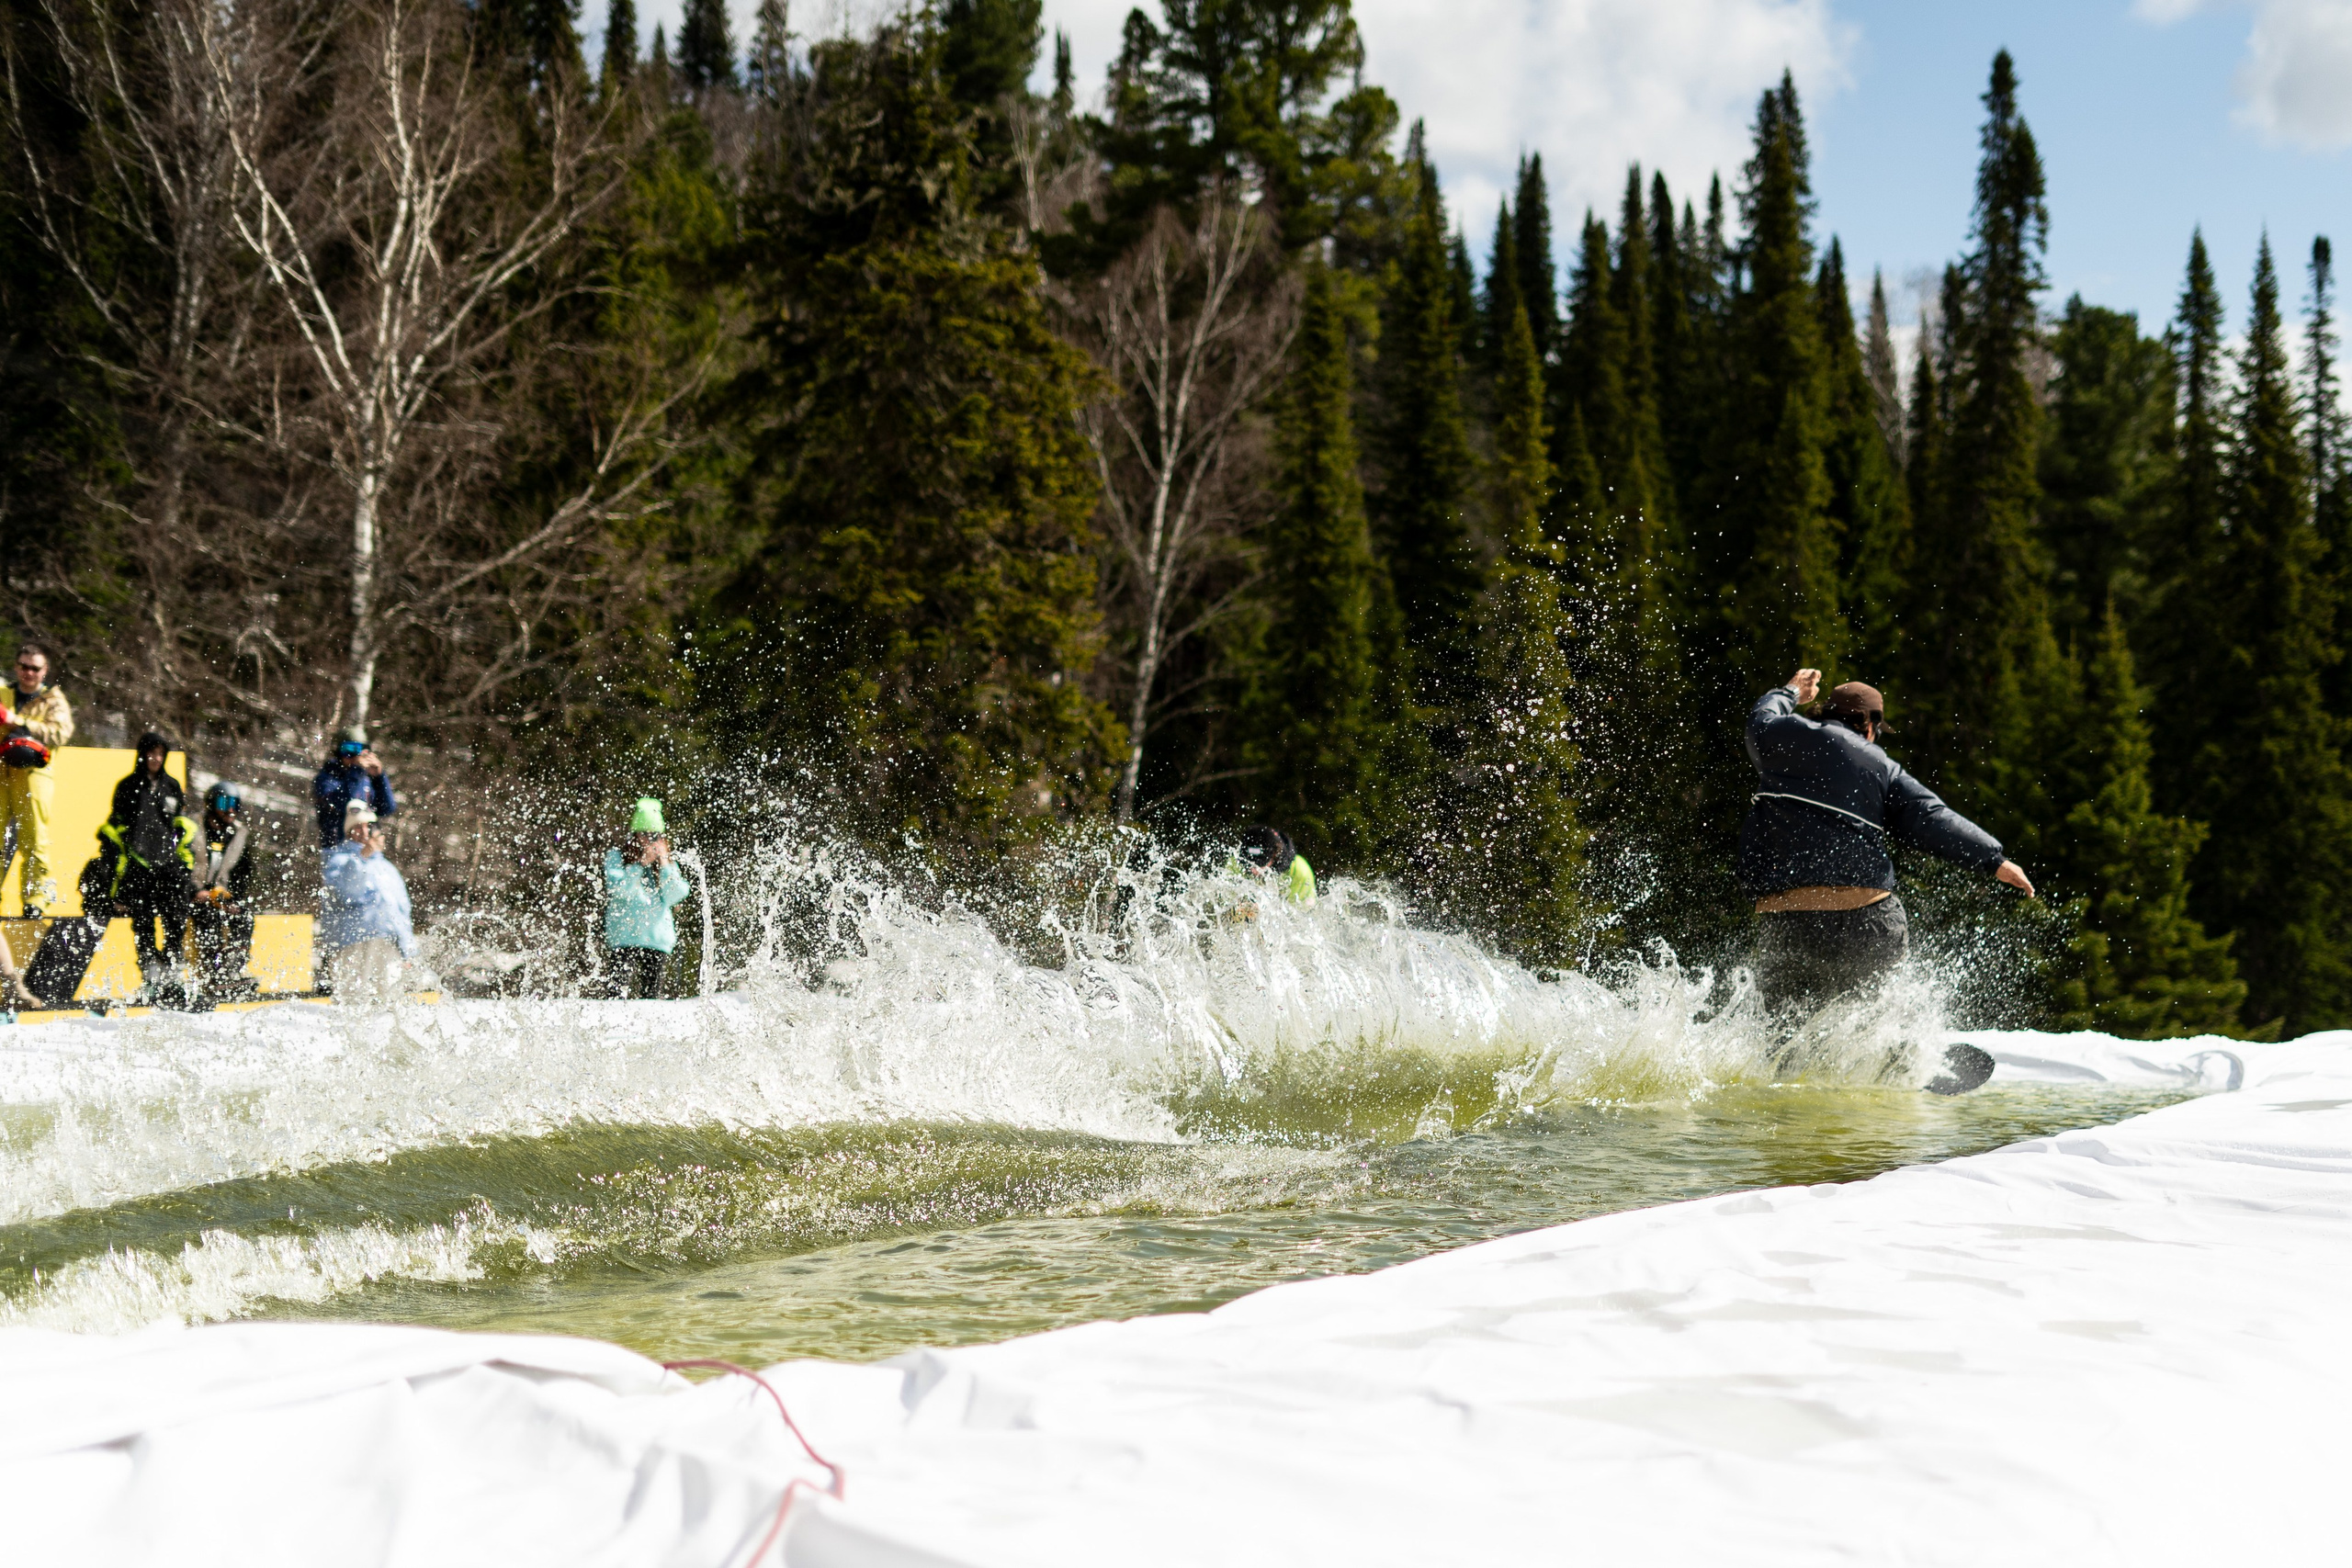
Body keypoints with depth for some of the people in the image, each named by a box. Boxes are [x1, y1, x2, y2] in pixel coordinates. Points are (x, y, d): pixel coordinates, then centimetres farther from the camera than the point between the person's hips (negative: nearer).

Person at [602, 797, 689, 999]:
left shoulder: (668, 863, 15)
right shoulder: (615, 857, 7)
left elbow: (674, 897, 2)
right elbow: (618, 889, -9)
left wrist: (664, 864, -5)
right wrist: (641, 864, -13)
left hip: (658, 937, 3)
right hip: (625, 936, -3)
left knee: (652, 995, 1)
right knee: (622, 990, -16)